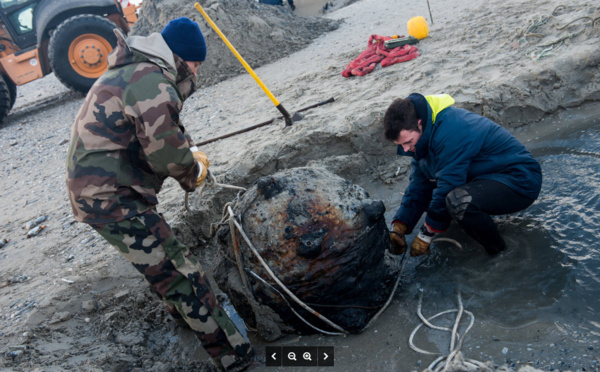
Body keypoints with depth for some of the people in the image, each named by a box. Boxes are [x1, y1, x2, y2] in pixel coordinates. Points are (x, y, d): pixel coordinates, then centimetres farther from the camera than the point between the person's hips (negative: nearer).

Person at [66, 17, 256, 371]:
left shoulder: (134, 71, 15)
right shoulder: (151, 81, -21)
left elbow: (164, 129, 23)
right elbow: (167, 152, -24)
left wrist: (190, 151, 9)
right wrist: (194, 171, -4)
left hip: (91, 189, 11)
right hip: (112, 197, -11)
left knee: (160, 256, 27)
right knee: (180, 271, -7)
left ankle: (184, 309, 49)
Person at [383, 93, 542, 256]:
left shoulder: (450, 131, -29)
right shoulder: (423, 134, -1)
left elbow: (447, 188, -27)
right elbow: (419, 185, 0)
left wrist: (426, 235, -18)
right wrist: (399, 227, -9)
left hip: (519, 180, -9)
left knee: (458, 201, -36)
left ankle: (499, 254, -12)